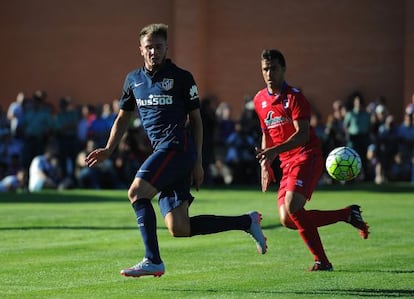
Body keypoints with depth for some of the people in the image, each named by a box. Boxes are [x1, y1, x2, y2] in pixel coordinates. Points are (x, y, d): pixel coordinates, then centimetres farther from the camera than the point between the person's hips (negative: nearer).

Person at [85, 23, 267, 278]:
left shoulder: (181, 77, 2)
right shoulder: (133, 79, 18)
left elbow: (196, 119, 4)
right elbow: (123, 118, 27)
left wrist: (198, 162, -1)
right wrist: (109, 150, 13)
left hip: (178, 146, -6)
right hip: (162, 151, 6)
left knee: (137, 193, -21)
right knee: (179, 229, -2)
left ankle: (153, 261, -16)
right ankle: (247, 222, 11)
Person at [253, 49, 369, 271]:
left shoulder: (294, 97, -9)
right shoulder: (259, 100, 13)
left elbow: (303, 134, -18)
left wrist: (274, 151, -29)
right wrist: (265, 164, 18)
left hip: (307, 157, -8)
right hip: (287, 163, 8)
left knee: (292, 207, -26)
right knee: (287, 220, -4)